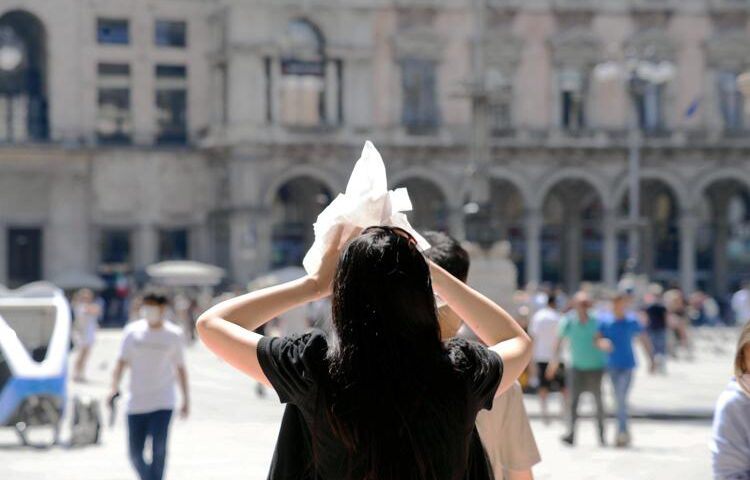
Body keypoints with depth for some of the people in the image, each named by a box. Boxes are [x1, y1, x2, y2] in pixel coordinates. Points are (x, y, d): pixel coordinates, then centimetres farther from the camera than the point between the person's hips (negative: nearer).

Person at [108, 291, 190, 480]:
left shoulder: (174, 335, 1)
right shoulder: (133, 331, 1)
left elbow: (180, 368, 9)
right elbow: (122, 362, 2)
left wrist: (186, 399, 11)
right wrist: (114, 389, -12)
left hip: (163, 402, -2)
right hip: (136, 402, 2)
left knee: (158, 448, -14)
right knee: (135, 452, 3)